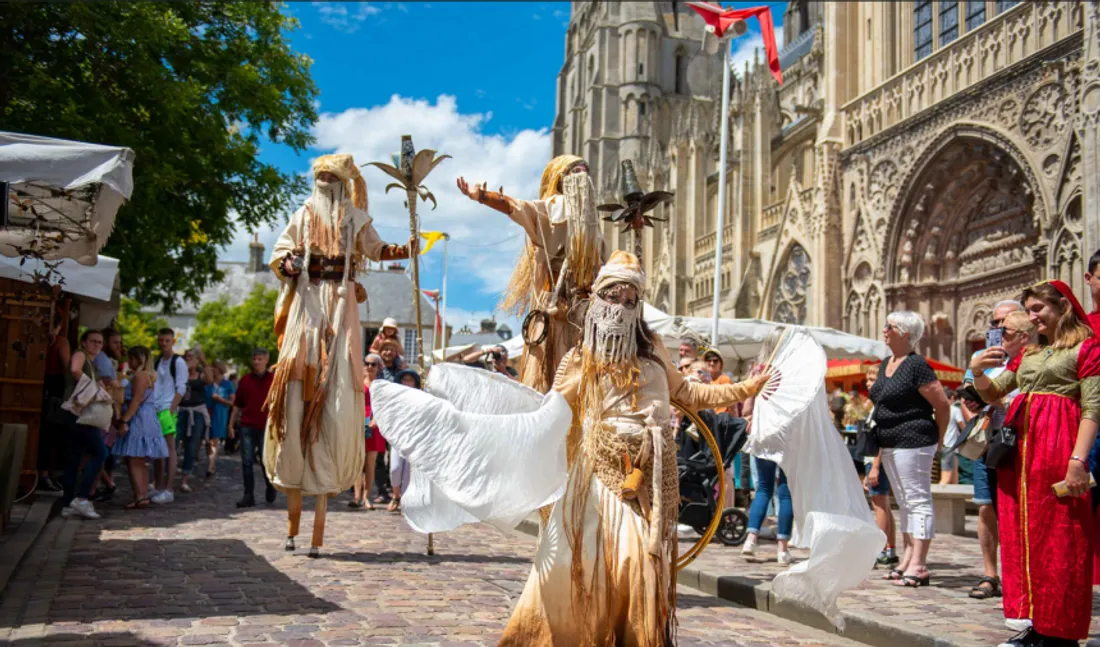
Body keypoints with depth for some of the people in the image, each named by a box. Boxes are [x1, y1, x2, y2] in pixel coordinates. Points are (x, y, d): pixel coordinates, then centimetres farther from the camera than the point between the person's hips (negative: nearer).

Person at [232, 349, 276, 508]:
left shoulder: (274, 380, 3)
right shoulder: (245, 380, 10)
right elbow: (237, 404, 15)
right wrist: (231, 423, 10)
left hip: (265, 427, -2)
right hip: (247, 426, 2)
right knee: (247, 462, 0)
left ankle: (270, 487, 27)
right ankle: (248, 495, 4)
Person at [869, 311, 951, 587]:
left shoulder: (917, 365, -14)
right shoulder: (885, 364, 13)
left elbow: (943, 406, -13)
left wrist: (936, 440, -3)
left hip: (913, 443, -10)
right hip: (891, 445, 10)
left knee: (918, 501, -7)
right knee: (904, 503, 14)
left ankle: (918, 566, -5)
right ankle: (907, 561, 21)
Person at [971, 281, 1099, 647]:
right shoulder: (1028, 353, 19)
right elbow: (992, 394, 18)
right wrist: (977, 372, -4)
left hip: (1059, 448, -7)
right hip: (1019, 448, 7)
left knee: (1058, 538, -3)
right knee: (1020, 534, 7)